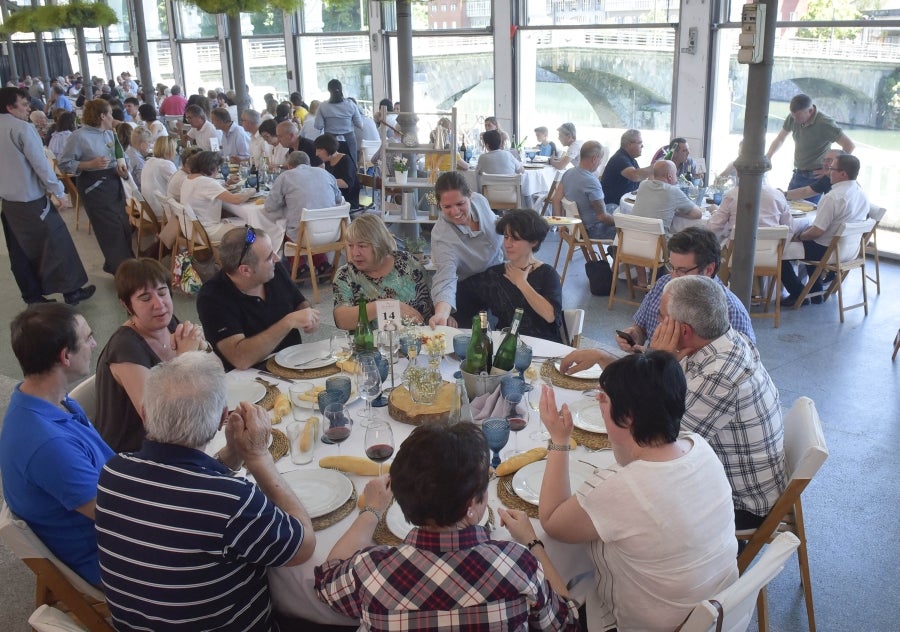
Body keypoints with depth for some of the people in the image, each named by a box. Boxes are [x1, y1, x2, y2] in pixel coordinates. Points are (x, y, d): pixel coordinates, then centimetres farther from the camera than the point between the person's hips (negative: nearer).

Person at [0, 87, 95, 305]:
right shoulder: (22, 128, -15)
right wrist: (58, 190, -8)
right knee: (57, 241, 3)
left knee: (20, 251, 12)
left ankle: (33, 297, 19)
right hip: (30, 198, -8)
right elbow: (40, 162, -17)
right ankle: (71, 291, 9)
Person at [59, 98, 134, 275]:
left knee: (124, 226, 10)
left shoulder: (109, 133, 8)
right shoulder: (79, 136, -15)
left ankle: (115, 264, 28)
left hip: (114, 183, 8)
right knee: (112, 229, -4)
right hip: (94, 187, -8)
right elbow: (64, 164, -15)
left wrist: (121, 167, -1)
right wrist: (90, 164, -24)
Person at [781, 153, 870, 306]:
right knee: (811, 244, 36)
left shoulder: (833, 197, -26)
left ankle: (798, 295, 8)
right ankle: (816, 292, 35)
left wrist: (800, 236, -5)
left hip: (826, 251, -9)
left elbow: (817, 232, -25)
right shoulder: (862, 194, 2)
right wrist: (809, 229, 17)